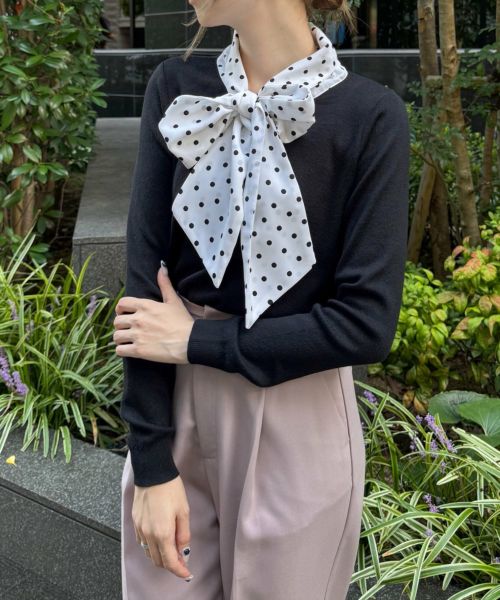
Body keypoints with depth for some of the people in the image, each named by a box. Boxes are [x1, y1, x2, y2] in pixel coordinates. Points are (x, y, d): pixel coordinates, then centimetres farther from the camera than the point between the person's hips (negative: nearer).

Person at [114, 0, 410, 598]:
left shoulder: (370, 116, -12)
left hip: (297, 427, -2)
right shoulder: (175, 89, -3)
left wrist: (197, 340, -13)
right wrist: (152, 462, -9)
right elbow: (145, 275, -7)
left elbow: (367, 322, -15)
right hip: (174, 409, 3)